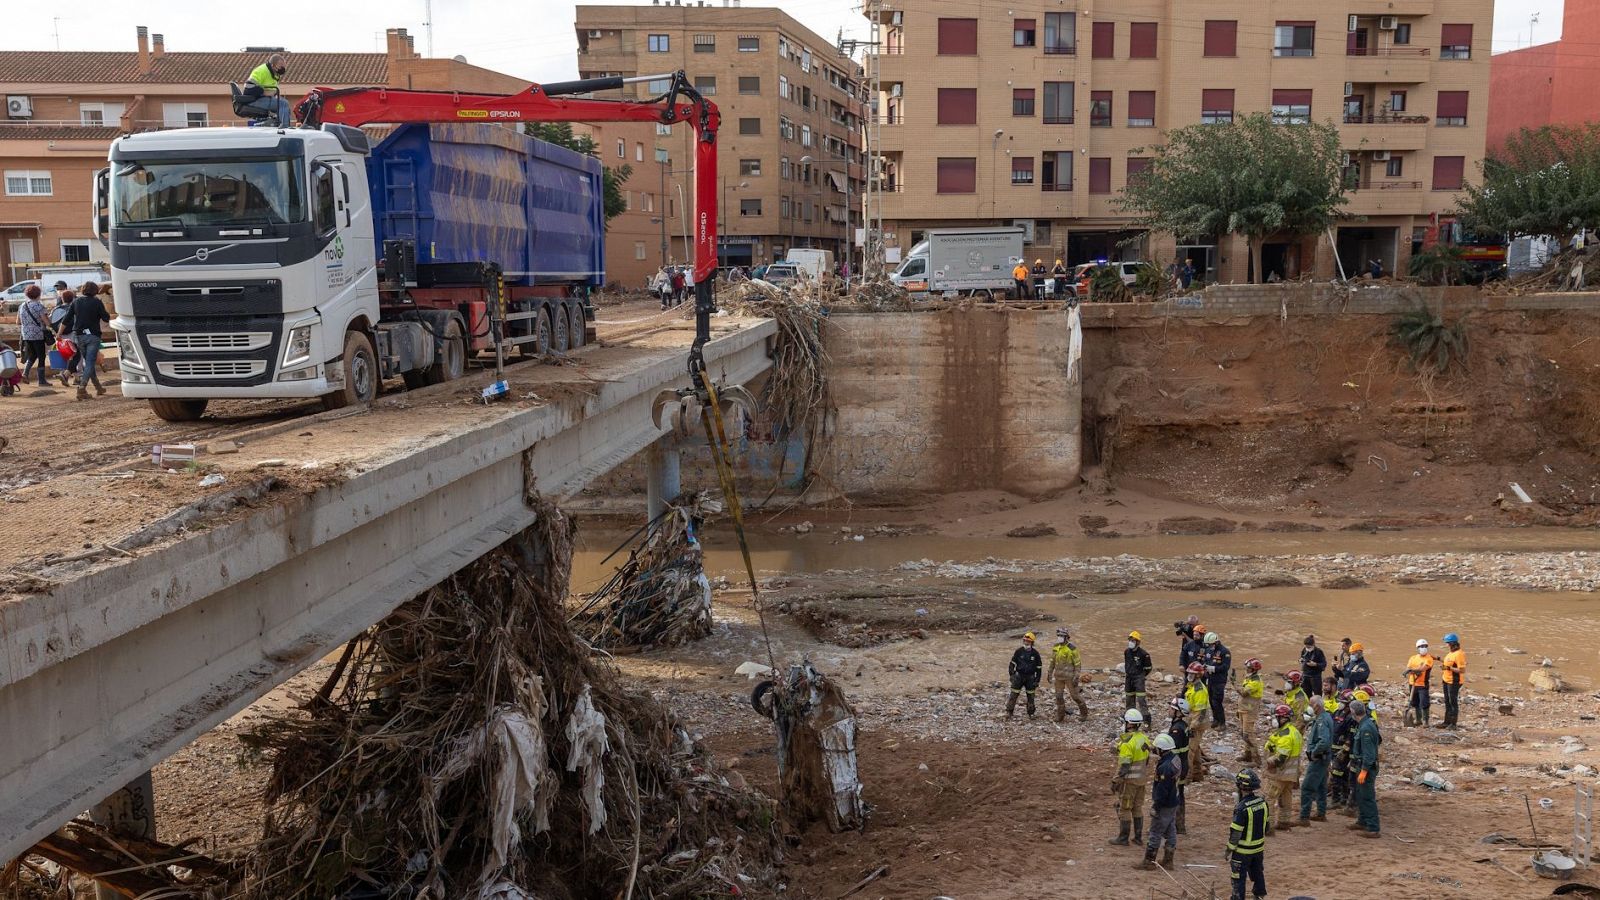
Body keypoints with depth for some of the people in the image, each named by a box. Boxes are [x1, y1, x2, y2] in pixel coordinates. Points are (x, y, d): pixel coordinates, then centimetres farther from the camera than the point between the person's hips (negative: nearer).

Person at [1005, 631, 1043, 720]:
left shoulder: (1035, 653, -1)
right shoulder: (1019, 651, -3)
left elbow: (1039, 667, 5)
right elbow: (1012, 663, 5)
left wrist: (1037, 680, 1)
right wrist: (1012, 675, -3)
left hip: (1030, 677, 1)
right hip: (1019, 676, -1)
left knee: (1031, 696, 6)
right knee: (1014, 694, -4)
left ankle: (1031, 713, 18)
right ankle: (1009, 712, 1)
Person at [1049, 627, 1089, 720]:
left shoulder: (1072, 648, -17)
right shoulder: (1056, 647, 1)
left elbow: (1078, 663, -14)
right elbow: (1052, 661, 11)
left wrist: (1076, 677, -19)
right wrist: (1050, 674, 10)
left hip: (1069, 676, -5)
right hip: (1058, 676, 5)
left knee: (1075, 695, 3)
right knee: (1058, 696, 6)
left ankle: (1084, 712, 23)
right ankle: (1060, 715, 17)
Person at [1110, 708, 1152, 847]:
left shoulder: (1127, 742, -23)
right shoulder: (1144, 739, 3)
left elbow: (1124, 766, -23)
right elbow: (1147, 760, 10)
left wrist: (1115, 782, -15)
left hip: (1129, 780, -8)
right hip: (1142, 778, 8)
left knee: (1124, 808, 3)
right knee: (1137, 808, 17)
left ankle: (1123, 838, 9)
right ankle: (1138, 837, 22)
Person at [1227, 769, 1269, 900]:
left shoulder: (1241, 808, -27)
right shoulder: (1262, 802, -5)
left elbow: (1236, 832, -21)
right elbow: (1266, 825, 7)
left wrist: (1229, 850, -10)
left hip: (1243, 850, -7)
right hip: (1259, 847, 7)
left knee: (1238, 877, 6)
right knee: (1258, 873, 24)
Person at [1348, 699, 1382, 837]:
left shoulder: (1365, 728, -23)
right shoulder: (1368, 723, 9)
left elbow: (1368, 752, -25)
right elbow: (1379, 740, 22)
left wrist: (1364, 771, -25)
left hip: (1366, 767, -11)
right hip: (1361, 765, 11)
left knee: (1367, 797, -7)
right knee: (1359, 794, 20)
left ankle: (1372, 829, -5)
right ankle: (1362, 822, 32)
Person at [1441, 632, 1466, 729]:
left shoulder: (1459, 654, -21)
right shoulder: (1451, 653, 9)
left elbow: (1462, 670, -24)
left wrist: (1449, 668, -26)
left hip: (1454, 682, -10)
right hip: (1446, 680, 10)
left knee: (1453, 702, -2)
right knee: (1447, 702, 16)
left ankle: (1453, 724, 5)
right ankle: (1447, 722, 25)